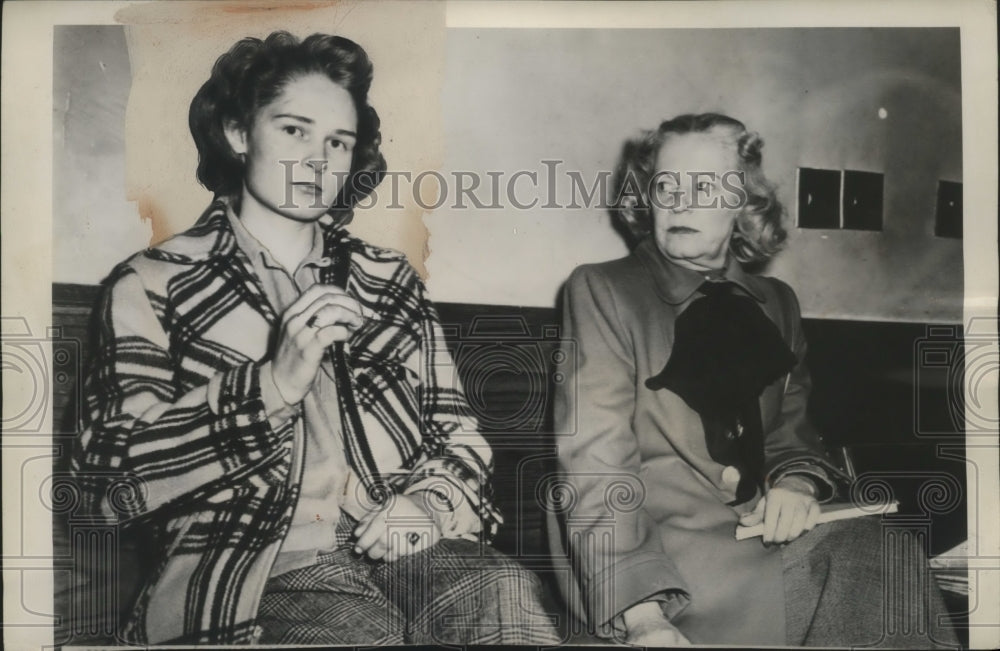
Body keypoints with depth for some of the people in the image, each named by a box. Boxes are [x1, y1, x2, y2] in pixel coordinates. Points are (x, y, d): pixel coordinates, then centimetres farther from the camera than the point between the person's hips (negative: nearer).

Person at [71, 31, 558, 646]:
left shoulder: (389, 279, 20)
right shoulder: (151, 285, 8)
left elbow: (459, 431, 18)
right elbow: (110, 478, -4)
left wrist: (432, 503, -5)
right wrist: (272, 385, -15)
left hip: (402, 545, 4)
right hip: (259, 567, -3)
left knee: (503, 590, -29)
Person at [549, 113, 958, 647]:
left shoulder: (776, 303, 16)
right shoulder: (601, 292, -3)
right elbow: (595, 463, -12)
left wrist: (798, 484, -6)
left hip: (756, 537, 5)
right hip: (644, 548, -5)